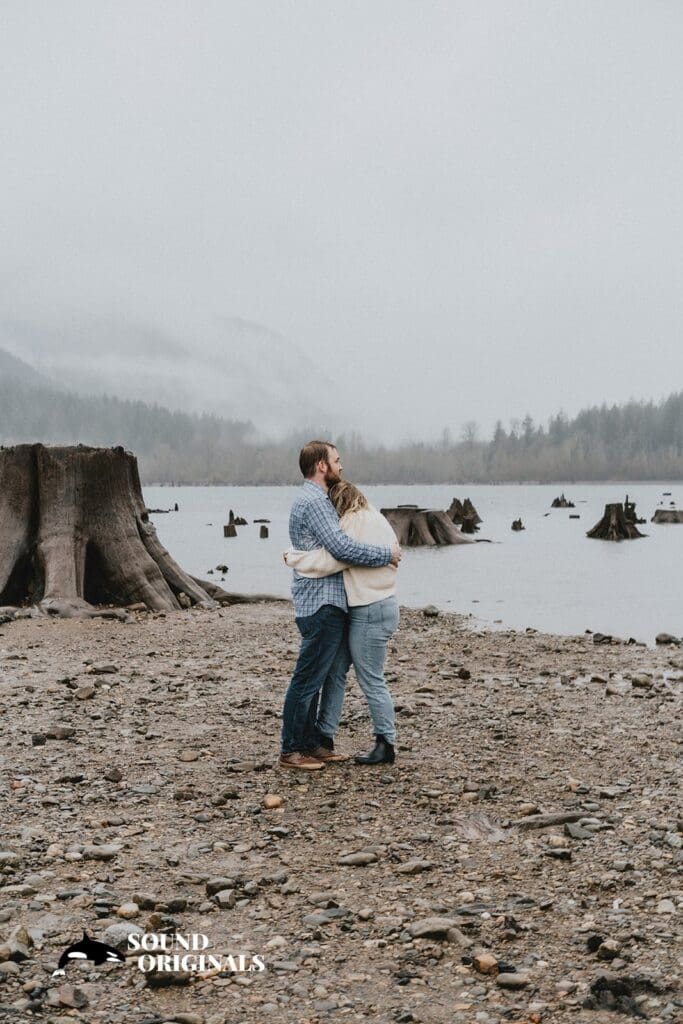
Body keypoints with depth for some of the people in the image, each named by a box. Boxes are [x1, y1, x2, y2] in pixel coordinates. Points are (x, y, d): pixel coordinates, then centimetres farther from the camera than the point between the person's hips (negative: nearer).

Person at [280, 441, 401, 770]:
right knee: (308, 678, -5)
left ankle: (317, 743, 20)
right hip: (321, 603, -11)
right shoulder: (312, 501, -15)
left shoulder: (318, 500, 19)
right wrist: (387, 554, -13)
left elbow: (336, 545, 25)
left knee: (329, 677, 14)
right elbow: (341, 547, -23)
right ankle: (291, 750, 2)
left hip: (330, 603, 11)